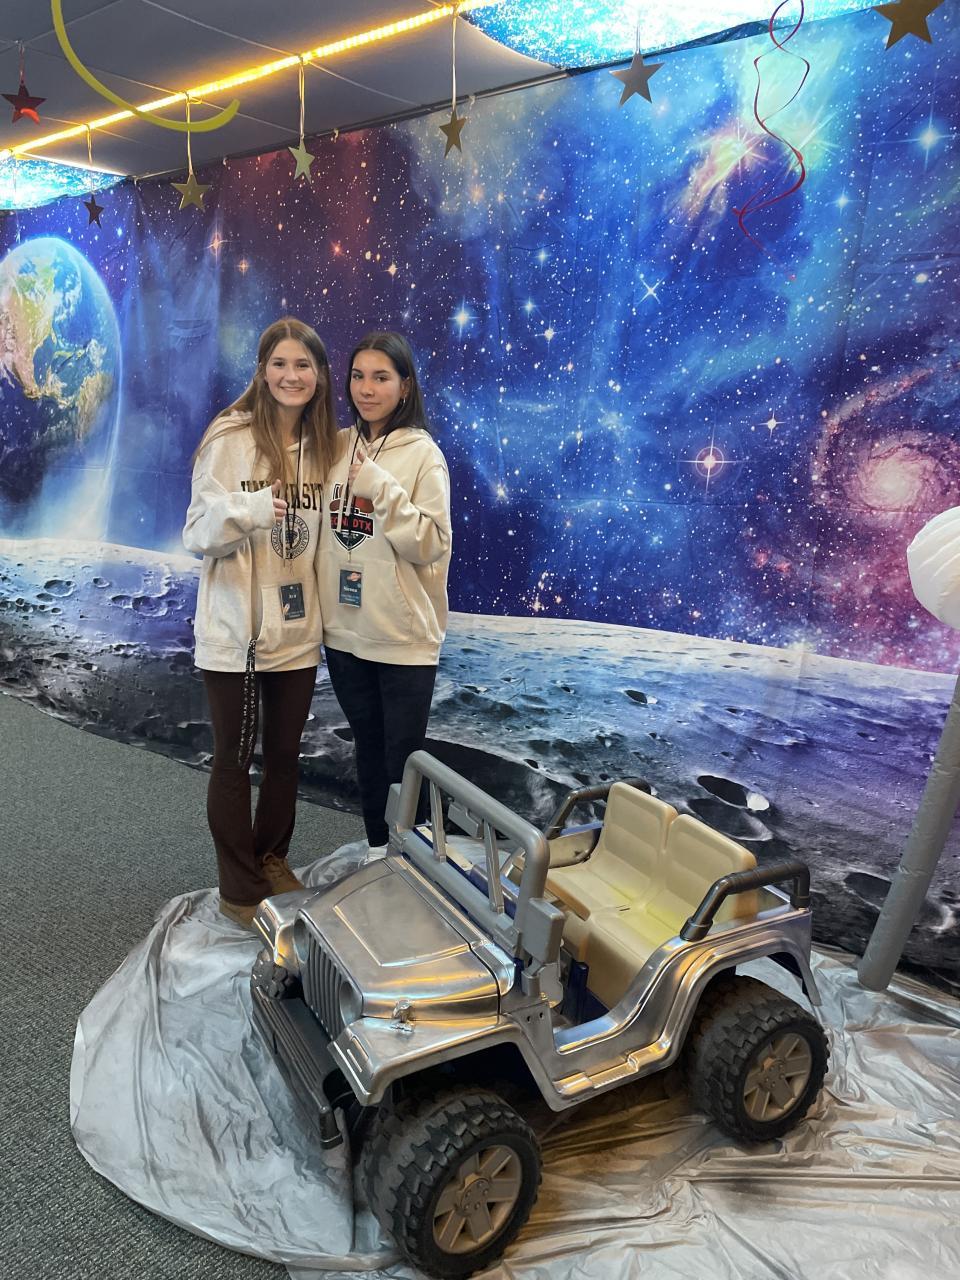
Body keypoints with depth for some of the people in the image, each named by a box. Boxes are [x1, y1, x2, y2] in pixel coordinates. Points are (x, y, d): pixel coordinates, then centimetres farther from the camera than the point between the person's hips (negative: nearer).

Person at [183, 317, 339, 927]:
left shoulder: (327, 446, 4)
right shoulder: (230, 439, -11)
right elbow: (197, 535, -13)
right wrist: (247, 510, -31)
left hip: (298, 630, 5)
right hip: (235, 631, -4)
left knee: (286, 753, 17)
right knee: (234, 760, 8)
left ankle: (273, 859, 38)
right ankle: (240, 889, 24)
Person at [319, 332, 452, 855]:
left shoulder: (422, 453, -8)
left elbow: (431, 544, -15)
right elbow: (319, 531, 13)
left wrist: (381, 489, -22)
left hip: (404, 637, -5)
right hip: (344, 632, 5)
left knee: (403, 758, 6)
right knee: (367, 747, 19)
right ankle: (376, 847, 36)